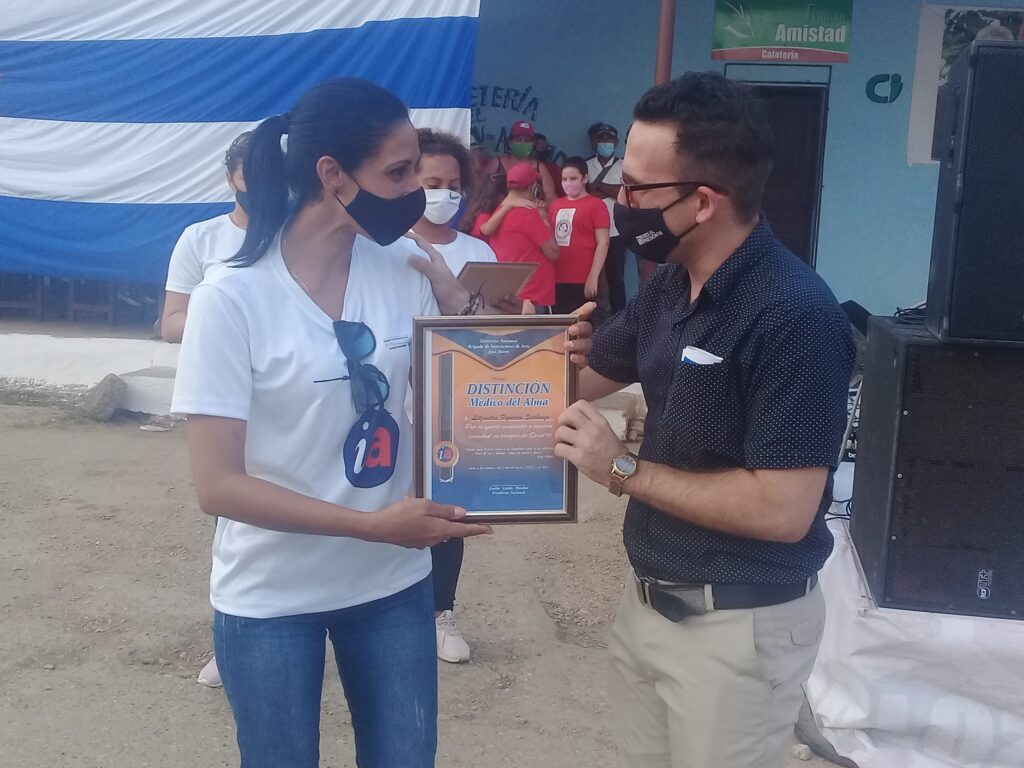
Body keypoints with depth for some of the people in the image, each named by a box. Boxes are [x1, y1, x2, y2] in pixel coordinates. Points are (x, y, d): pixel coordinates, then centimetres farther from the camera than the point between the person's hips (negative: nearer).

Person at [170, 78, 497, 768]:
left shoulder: (408, 274, -5)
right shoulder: (232, 301, -17)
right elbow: (217, 484, -17)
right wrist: (372, 525, -25)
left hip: (395, 584, 4)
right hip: (271, 599, -3)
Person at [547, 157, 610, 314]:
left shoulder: (596, 205, -3)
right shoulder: (556, 205, 14)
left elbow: (603, 242, -7)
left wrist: (593, 277, -13)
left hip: (583, 280, -6)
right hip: (557, 279, 6)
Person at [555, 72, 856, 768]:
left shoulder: (794, 315, -25)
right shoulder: (671, 286, 2)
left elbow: (783, 510, -28)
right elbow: (582, 376, 15)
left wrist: (626, 469, -20)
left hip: (739, 624, -8)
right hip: (649, 597, 8)